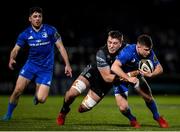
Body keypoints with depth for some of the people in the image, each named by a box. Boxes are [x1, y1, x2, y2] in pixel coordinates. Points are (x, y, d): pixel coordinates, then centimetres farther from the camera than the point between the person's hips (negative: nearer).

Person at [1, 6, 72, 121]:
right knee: (18, 90, -12)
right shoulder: (25, 34, -1)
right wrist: (12, 59, -22)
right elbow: (16, 49, 1)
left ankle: (37, 92, 25)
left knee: (41, 99, -14)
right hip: (31, 64, 2)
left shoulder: (50, 30, -8)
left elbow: (60, 47, -5)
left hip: (46, 68, -2)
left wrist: (67, 64, -11)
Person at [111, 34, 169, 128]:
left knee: (148, 97, 0)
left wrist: (150, 74, -33)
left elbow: (160, 69, -13)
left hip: (136, 75, 4)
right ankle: (132, 120, 21)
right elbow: (114, 67, -46)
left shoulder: (149, 53, -21)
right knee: (123, 108, -12)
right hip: (121, 77, -4)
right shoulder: (128, 52, -37)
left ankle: (157, 118, 29)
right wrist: (128, 78, -51)